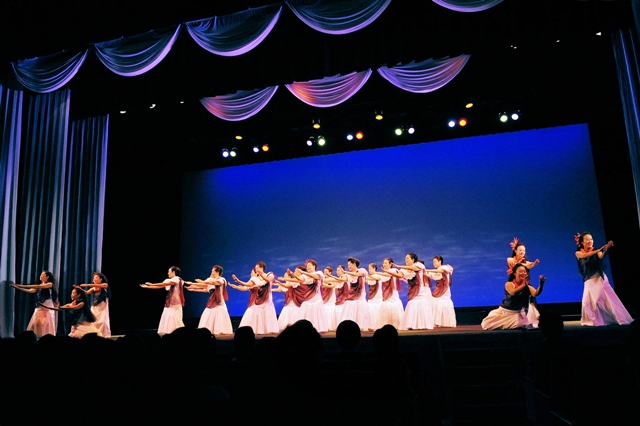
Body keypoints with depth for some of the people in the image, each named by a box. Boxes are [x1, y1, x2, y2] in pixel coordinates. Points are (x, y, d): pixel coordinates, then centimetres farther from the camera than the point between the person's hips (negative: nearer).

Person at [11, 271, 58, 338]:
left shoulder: (50, 284, -6)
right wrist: (18, 287, -5)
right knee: (36, 325, 0)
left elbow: (38, 287, -17)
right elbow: (30, 291, 3)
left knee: (46, 327, -7)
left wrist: (24, 286, -18)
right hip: (39, 308, 7)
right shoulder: (39, 286, 15)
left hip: (47, 308, -7)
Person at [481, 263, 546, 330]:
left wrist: (541, 284, -41)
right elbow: (513, 293, -34)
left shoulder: (527, 286, -5)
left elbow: (536, 293, -25)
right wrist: (524, 285, -46)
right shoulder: (509, 284, -13)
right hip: (505, 311, -2)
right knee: (488, 323, -14)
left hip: (518, 313, 2)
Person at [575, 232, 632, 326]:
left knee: (607, 299, -6)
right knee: (589, 302, -4)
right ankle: (592, 321, 10)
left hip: (600, 278, 1)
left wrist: (607, 249, -39)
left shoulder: (596, 252, 4)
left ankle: (618, 318, 1)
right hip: (589, 280, -1)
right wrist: (599, 250, -32)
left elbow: (601, 256, -18)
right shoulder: (578, 253, 2)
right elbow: (585, 255, -20)